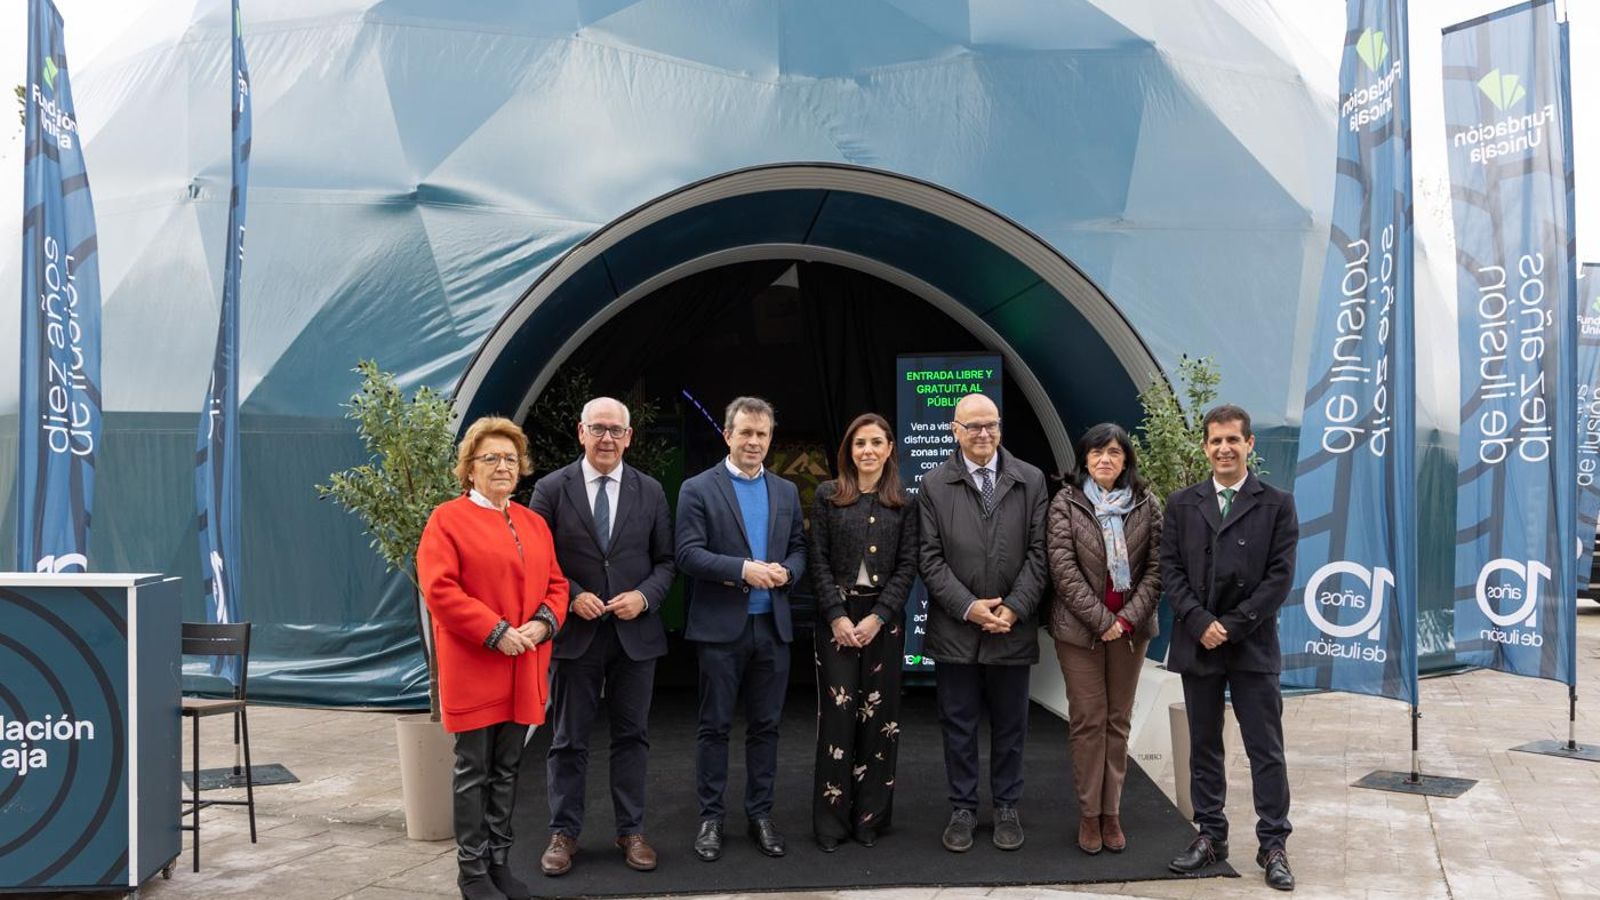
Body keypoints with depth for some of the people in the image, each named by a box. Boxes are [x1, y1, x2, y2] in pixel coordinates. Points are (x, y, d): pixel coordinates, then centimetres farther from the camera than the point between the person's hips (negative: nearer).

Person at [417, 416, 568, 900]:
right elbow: (439, 590, -13)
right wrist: (496, 632, -18)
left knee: (507, 769, 12)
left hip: (524, 668, 6)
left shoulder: (534, 523, 14)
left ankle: (499, 861, 22)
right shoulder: (447, 519, -5)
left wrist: (543, 623, -7)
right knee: (474, 771, 2)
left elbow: (555, 584, 14)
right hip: (474, 667, -5)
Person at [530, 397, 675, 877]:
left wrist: (644, 596, -10)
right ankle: (564, 832, 18)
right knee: (569, 739, 7)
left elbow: (666, 560, 7)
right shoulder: (551, 489, -2)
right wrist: (572, 597, -13)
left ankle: (631, 830, 20)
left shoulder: (651, 491, 5)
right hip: (575, 632, -2)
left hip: (636, 633, 2)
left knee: (632, 735, 10)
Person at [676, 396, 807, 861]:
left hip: (773, 625, 4)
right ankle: (710, 818, 15)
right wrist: (744, 569, -22)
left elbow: (799, 549, 13)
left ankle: (760, 814, 21)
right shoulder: (698, 489, -3)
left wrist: (786, 572, -10)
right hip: (721, 626, -4)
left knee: (765, 726, 10)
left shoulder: (786, 491, 11)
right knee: (714, 726, 4)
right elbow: (688, 554, -11)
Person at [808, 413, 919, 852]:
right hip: (836, 615, -1)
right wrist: (837, 616, -10)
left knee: (879, 714, 3)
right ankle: (830, 820, 5)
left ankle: (871, 816, 13)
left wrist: (877, 617, -9)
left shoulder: (903, 502, 5)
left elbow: (907, 566, 1)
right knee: (837, 712, -3)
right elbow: (818, 560, 0)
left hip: (885, 616, 1)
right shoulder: (828, 495, 3)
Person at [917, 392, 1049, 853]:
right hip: (955, 629, -1)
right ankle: (963, 809, 20)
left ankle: (1006, 808, 24)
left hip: (1013, 628, 1)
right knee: (958, 725, 8)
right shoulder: (934, 485, 1)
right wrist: (967, 606, -12)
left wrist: (1014, 608, -10)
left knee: (1010, 726, 11)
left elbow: (1037, 552, 0)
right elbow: (930, 558, -2)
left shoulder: (1031, 481, 3)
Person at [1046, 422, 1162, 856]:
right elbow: (1063, 567, -8)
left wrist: (1129, 617, -10)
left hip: (1130, 627, 2)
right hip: (1079, 626, -2)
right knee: (1088, 721, 1)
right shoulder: (1066, 502, -2)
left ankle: (1111, 812, 16)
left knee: (1118, 721, 8)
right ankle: (1089, 815, 10)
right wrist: (1100, 619, -12)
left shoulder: (1145, 504, 4)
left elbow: (1156, 567, 1)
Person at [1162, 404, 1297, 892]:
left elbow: (1280, 576, -6)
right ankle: (1210, 835, 20)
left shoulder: (1277, 504, 1)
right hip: (1196, 643, 2)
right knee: (1203, 747, 10)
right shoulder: (1182, 503, 7)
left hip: (1252, 645, -2)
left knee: (1266, 750, 2)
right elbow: (1170, 569, 2)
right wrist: (1200, 623, -11)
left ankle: (1273, 844, 11)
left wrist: (1232, 626, -12)